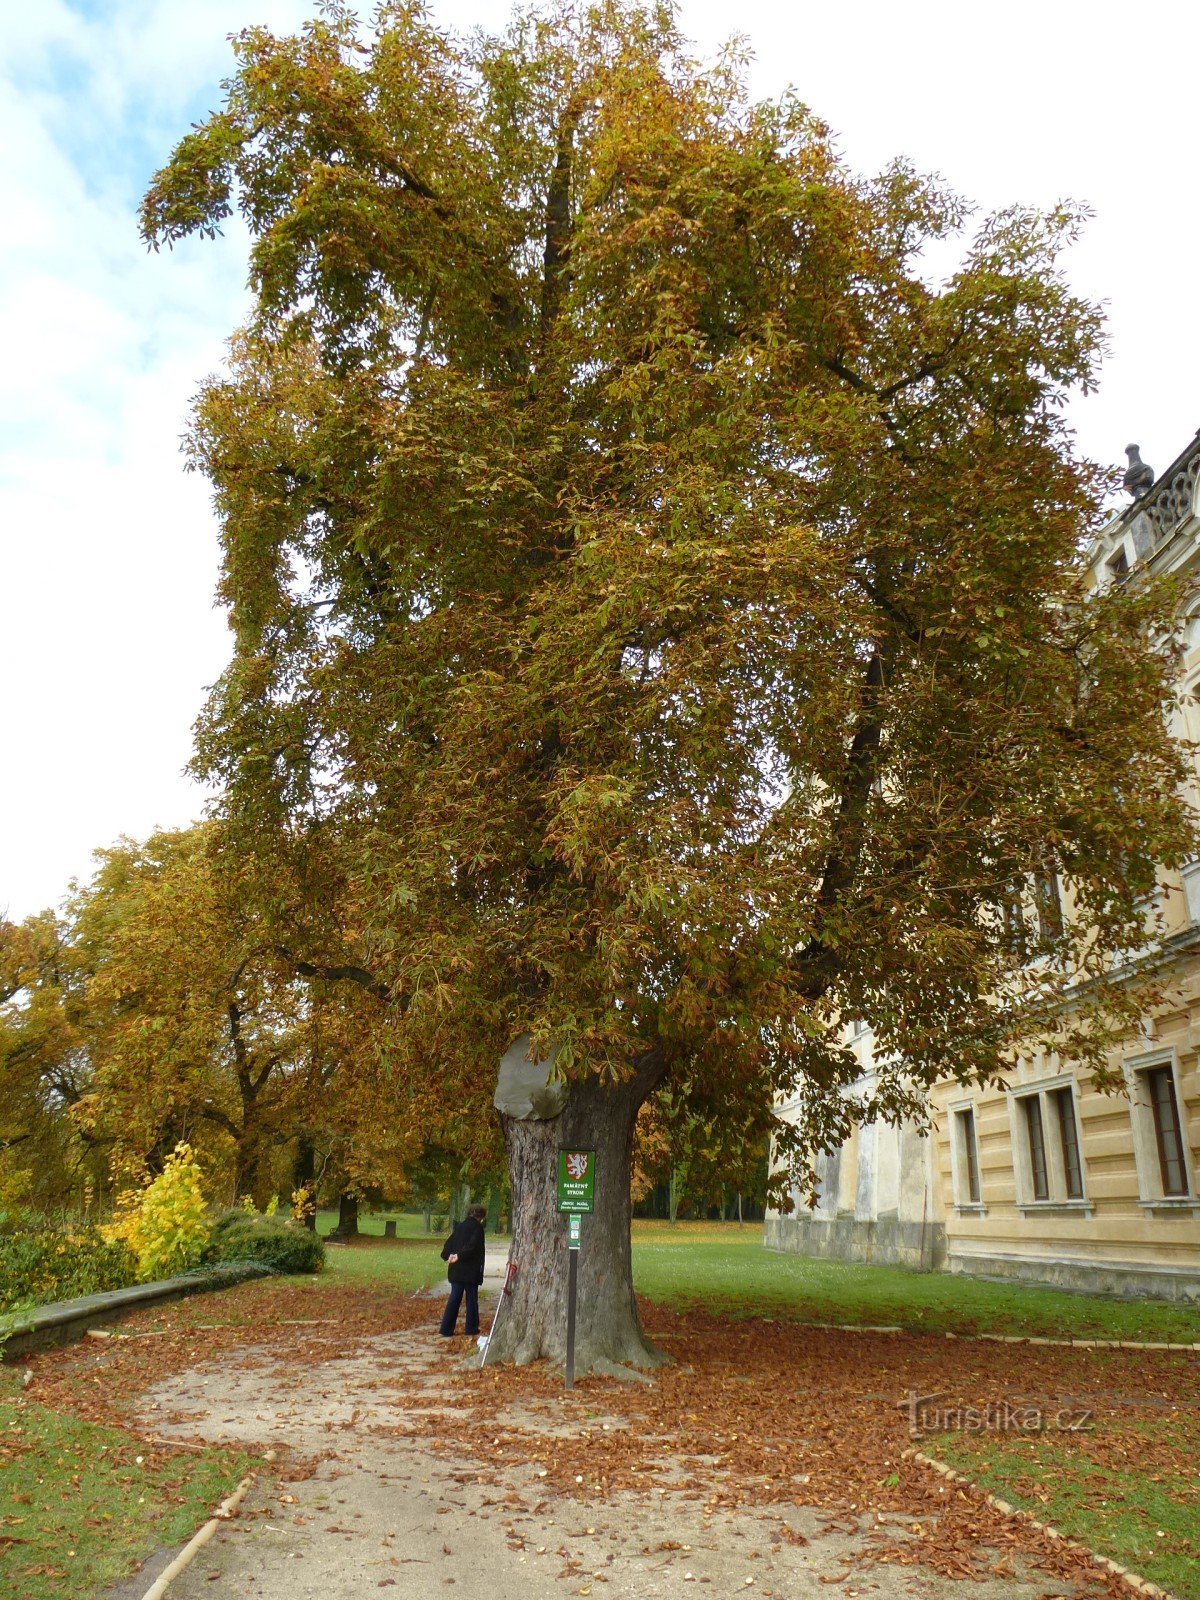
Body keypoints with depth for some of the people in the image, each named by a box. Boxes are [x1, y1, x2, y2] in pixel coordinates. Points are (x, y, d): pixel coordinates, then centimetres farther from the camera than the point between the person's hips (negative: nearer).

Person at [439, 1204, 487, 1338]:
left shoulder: (460, 1226, 12)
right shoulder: (477, 1227, -10)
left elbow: (449, 1243, 11)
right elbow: (472, 1245, -22)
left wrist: (448, 1256, 2)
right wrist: (460, 1256, -19)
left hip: (456, 1270, 6)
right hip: (470, 1271, -6)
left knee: (454, 1298, 8)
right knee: (472, 1299, 8)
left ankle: (446, 1330, 4)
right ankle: (471, 1329, 15)